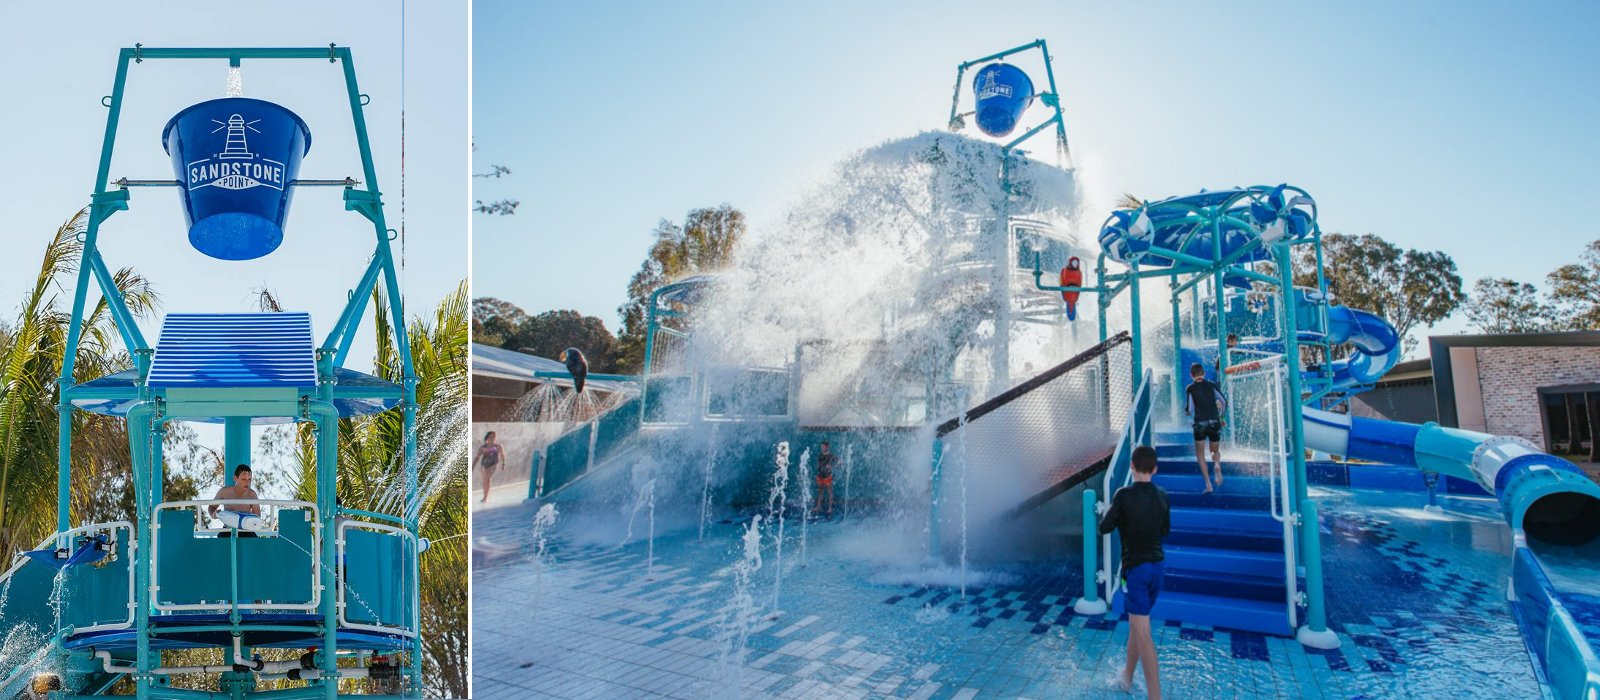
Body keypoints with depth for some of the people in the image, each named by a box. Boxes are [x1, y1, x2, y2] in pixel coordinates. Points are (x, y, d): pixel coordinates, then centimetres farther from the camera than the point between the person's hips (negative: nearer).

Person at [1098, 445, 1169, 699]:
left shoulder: (1124, 494, -16)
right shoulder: (1162, 496, 2)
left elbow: (1104, 528, -11)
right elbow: (1166, 530, 15)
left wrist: (1111, 511, 7)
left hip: (1136, 567, -6)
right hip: (1157, 566, 7)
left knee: (1142, 632, -7)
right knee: (1137, 622, 21)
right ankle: (1127, 677, 35)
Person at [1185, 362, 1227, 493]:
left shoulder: (1191, 388, -2)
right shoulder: (1211, 385, 6)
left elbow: (1190, 410, -7)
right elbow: (1224, 401, 0)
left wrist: (1186, 411, 16)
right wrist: (1220, 416, 13)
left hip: (1200, 423, -2)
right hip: (1214, 422, 2)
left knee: (1200, 454, 10)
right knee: (1215, 451, 20)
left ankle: (1208, 483, -2)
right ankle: (1217, 464, -16)